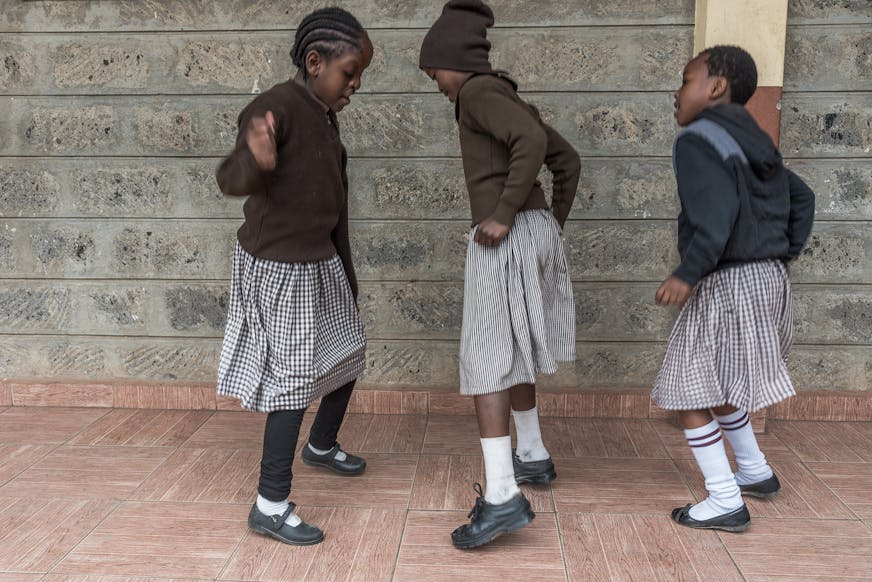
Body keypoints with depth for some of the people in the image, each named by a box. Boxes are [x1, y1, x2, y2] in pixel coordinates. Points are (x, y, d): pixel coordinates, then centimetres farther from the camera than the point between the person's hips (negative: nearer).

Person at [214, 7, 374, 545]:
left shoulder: (326, 118, 8)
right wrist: (257, 162, -53)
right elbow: (231, 179, -30)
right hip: (278, 267, -9)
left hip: (319, 262, 9)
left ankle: (322, 445, 44)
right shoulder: (276, 107, -19)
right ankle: (271, 505, 5)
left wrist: (345, 270, 20)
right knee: (297, 378, -6)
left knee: (348, 351, 20)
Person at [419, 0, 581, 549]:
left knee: (486, 362, -8)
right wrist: (553, 227, 21)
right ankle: (533, 456, 34)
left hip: (506, 240, -9)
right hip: (536, 233, 10)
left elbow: (532, 143, -25)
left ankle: (503, 496, -12)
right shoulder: (513, 103, 20)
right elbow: (569, 161, 22)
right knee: (512, 350, 21)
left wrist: (504, 216, -21)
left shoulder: (479, 92, -7)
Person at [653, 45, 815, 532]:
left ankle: (726, 503, 5)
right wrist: (786, 253, 19)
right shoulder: (753, 143, 15)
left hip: (727, 283, -9)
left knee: (690, 393, 1)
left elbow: (716, 213, -26)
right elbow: (801, 198, 20)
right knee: (716, 385, 24)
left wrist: (688, 274, -24)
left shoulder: (698, 140, -12)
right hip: (767, 277, 9)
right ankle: (757, 472, 35)